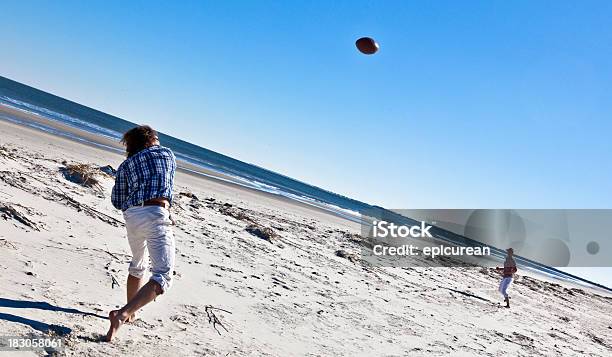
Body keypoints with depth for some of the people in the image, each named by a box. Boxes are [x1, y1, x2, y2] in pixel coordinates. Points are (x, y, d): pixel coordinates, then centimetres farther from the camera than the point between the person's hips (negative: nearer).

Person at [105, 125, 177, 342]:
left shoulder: (125, 166, 19)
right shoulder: (167, 153, 18)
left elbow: (117, 202, 16)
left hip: (131, 216, 5)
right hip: (156, 214, -5)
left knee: (138, 264, 29)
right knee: (162, 276, -9)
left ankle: (130, 313, 39)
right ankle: (123, 314, -26)